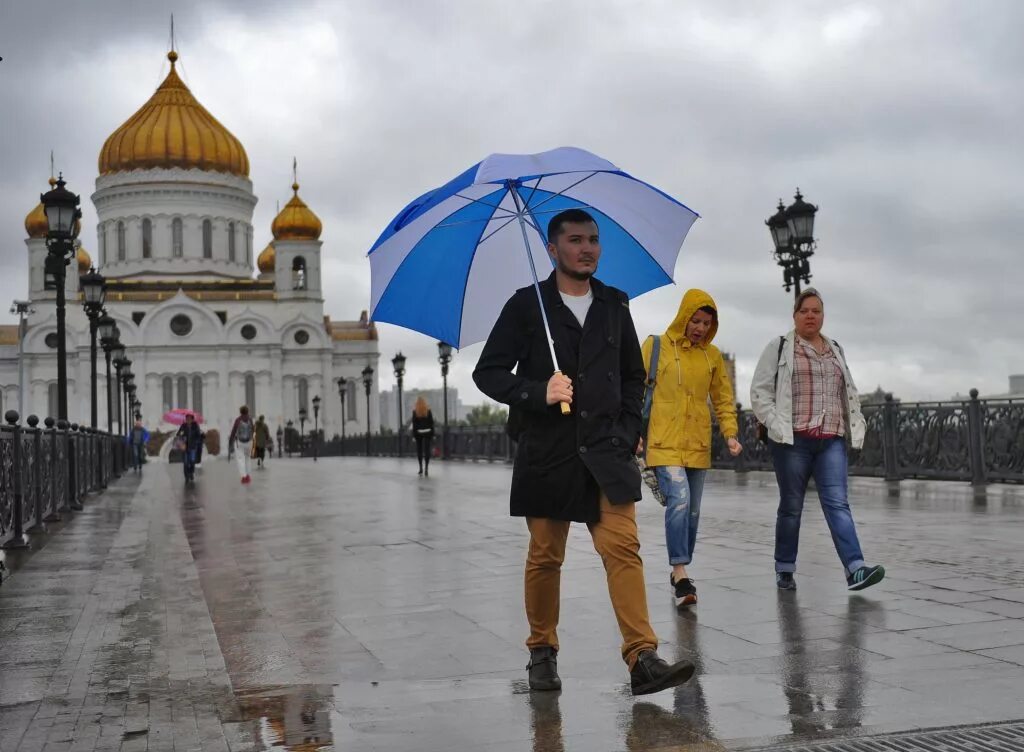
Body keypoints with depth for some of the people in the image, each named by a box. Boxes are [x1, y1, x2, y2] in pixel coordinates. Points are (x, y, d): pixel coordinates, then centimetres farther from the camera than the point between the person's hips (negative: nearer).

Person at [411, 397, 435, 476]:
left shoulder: (415, 412, -3)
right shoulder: (428, 411, 1)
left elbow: (414, 424, -5)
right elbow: (431, 423, 0)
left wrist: (414, 434, -3)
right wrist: (432, 434, 4)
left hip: (418, 433, 0)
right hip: (427, 432, 1)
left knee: (419, 450, 9)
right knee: (427, 450, -1)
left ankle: (421, 468, 10)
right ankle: (426, 469, -8)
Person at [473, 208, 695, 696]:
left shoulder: (614, 305, 13)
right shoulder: (527, 305, 1)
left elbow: (633, 376, 21)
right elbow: (487, 372, 0)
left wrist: (627, 431, 7)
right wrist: (538, 392, -16)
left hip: (605, 451, 2)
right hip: (546, 453, -2)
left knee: (623, 549, -10)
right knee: (545, 557, 6)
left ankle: (642, 659, -12)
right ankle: (542, 652, 22)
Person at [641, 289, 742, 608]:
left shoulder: (712, 355, 9)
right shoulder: (657, 346, -2)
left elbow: (723, 400, 14)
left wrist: (730, 434, 1)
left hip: (698, 445, 5)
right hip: (664, 442, -4)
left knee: (692, 511, 10)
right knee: (679, 501, -20)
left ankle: (679, 572, 25)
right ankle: (681, 573, -17)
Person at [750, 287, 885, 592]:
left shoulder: (836, 350, 20)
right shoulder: (779, 348, 5)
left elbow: (850, 393, 25)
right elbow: (759, 391, 0)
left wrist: (856, 427, 13)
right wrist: (775, 425, -10)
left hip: (832, 441, 3)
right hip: (794, 440, -3)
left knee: (837, 503, -7)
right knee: (791, 506, 4)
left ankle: (855, 569, -17)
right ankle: (784, 569, 16)